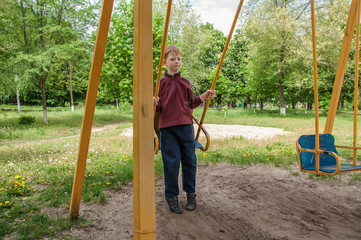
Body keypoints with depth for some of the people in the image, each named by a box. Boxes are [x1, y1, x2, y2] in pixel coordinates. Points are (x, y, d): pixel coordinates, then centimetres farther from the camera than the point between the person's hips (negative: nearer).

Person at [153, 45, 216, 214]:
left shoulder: (185, 83, 14)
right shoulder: (161, 83, 5)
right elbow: (158, 107, 4)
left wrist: (203, 97, 5)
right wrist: (154, 103, -17)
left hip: (185, 125, 3)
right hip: (167, 127, -3)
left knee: (189, 160, 7)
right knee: (171, 161, -3)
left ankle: (191, 194, 24)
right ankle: (171, 197, 14)